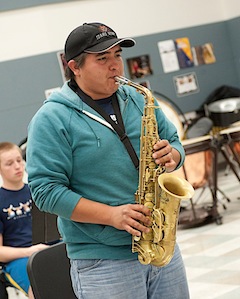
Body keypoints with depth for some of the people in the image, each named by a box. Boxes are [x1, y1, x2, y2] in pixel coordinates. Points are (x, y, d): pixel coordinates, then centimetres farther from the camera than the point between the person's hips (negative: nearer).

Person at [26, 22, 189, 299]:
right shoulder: (52, 119, -8)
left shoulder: (139, 100, 9)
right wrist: (111, 215, -22)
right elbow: (45, 190, -14)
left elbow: (174, 141, 16)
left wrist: (171, 155, -9)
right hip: (101, 263, -5)